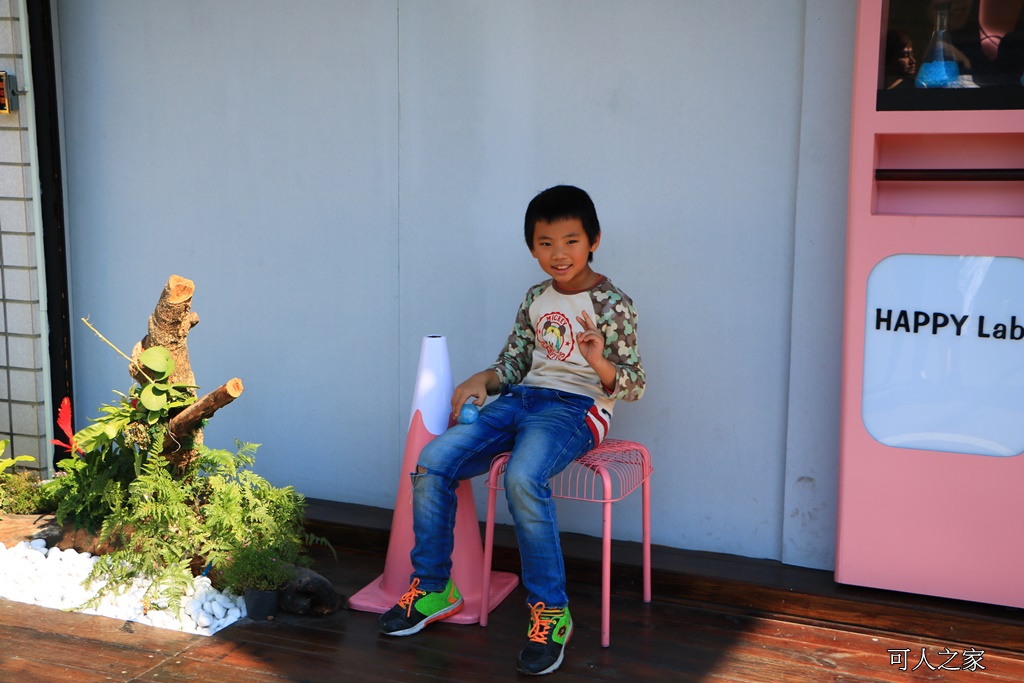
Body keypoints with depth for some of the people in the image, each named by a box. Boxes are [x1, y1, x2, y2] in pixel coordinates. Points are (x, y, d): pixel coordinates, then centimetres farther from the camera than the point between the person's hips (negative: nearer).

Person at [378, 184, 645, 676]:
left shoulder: (611, 304, -4)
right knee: (431, 462, -11)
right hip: (523, 398, 7)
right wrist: (481, 380, 0)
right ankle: (433, 586, 5)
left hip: (576, 406, -6)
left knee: (522, 478, -37)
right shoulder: (536, 299, 14)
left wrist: (600, 363, -28)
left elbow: (633, 385, -7)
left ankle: (550, 609, -21)